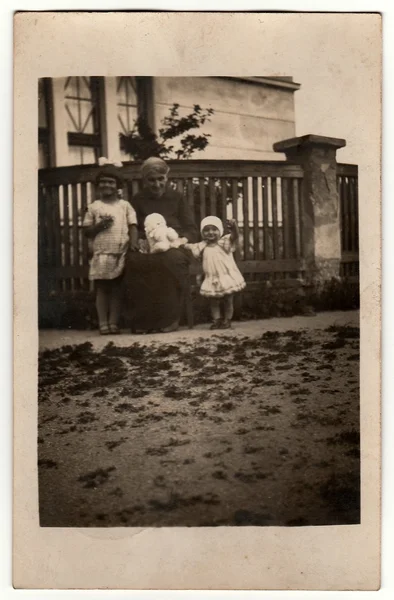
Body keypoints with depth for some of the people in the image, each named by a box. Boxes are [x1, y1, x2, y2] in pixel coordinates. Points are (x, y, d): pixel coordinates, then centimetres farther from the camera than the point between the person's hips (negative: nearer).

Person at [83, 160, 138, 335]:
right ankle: (103, 324, 7)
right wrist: (99, 226, -10)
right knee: (102, 289, 3)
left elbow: (132, 226, 0)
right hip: (101, 254, 0)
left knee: (116, 289, 4)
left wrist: (134, 243, -15)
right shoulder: (94, 207, 8)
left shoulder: (125, 205, 8)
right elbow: (86, 230, 8)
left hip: (121, 255, 0)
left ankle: (113, 323, 10)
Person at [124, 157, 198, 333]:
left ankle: (169, 320, -31)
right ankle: (142, 321, -30)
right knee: (133, 261, -37)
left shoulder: (177, 198, 16)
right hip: (146, 249, 1)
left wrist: (181, 241, -13)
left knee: (172, 259, -39)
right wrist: (139, 241, -13)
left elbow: (191, 229, 10)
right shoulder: (137, 200, 18)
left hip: (173, 246, 0)